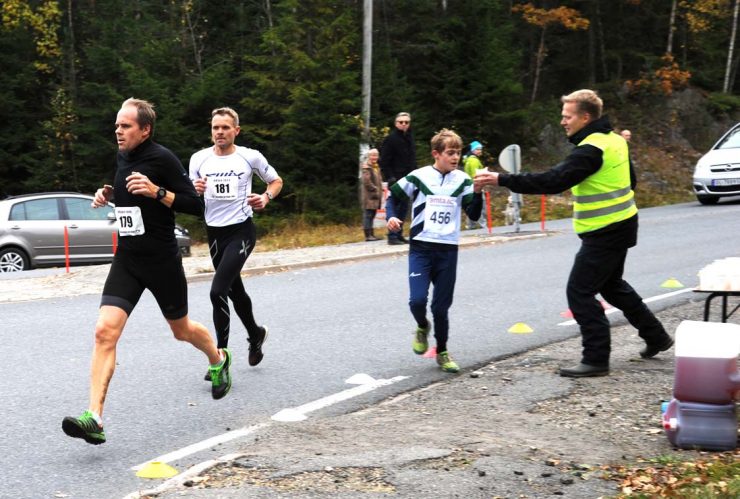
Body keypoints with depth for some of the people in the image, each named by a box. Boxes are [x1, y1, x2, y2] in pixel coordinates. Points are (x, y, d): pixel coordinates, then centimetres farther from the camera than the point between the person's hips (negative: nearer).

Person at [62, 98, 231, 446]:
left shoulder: (162, 158, -13)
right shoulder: (123, 157, 8)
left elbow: (195, 205, -14)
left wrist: (156, 192, -26)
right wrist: (108, 193, 9)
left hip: (162, 261, -5)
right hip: (126, 260, 5)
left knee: (181, 330, 16)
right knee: (105, 331, -13)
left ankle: (219, 359, 50)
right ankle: (94, 418, -19)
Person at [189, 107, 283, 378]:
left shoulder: (250, 157, -4)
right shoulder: (199, 159, 3)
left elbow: (276, 181, 9)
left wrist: (265, 198, -11)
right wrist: (195, 190, -12)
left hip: (241, 230, -5)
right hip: (214, 232, 5)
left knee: (217, 291, -18)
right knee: (235, 290, 18)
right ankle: (255, 334, 44)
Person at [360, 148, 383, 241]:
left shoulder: (376, 167, 19)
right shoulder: (366, 167, -10)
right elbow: (366, 181, -18)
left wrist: (380, 190, 13)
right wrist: (374, 189, -14)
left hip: (375, 196, 9)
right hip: (369, 195, -9)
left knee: (372, 215, 11)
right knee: (368, 215, -8)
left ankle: (371, 234, 14)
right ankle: (368, 235, -9)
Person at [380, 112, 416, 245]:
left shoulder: (409, 138, 14)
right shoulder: (391, 139, -8)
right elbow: (384, 162, -10)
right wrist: (390, 178, -16)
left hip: (407, 179, 7)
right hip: (396, 179, -7)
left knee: (404, 207, 10)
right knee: (394, 207, -7)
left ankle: (399, 234, 17)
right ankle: (392, 236, -5)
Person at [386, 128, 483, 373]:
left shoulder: (462, 180, 3)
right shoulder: (419, 177, -3)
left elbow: (474, 215, -3)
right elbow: (393, 196, 10)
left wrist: (477, 192, -19)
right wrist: (391, 216, -8)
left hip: (448, 251, 2)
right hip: (420, 249, -2)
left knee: (441, 307, 6)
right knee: (417, 300, -16)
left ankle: (442, 352, 25)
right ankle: (422, 327, 18)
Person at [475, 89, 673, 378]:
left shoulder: (591, 150, -22)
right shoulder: (614, 139, 8)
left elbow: (552, 181, -30)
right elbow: (629, 180, 20)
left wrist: (502, 180, -30)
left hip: (604, 233, -10)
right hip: (621, 225, 10)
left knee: (580, 291, -5)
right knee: (611, 285, 25)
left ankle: (596, 359, -3)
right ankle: (656, 337, 35)